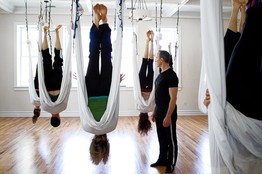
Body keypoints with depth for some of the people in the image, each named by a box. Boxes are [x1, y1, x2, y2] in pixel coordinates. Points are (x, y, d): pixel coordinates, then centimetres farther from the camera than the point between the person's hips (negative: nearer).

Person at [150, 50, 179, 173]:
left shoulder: (171, 75, -17)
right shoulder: (160, 75, 12)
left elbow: (173, 98, -20)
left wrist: (168, 116, -23)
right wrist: (155, 112, 17)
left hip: (168, 113, -9)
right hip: (159, 112, 9)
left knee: (171, 139, 5)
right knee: (161, 138, 18)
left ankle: (171, 164, 19)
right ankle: (162, 160, 32)